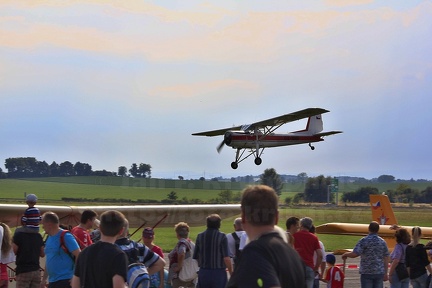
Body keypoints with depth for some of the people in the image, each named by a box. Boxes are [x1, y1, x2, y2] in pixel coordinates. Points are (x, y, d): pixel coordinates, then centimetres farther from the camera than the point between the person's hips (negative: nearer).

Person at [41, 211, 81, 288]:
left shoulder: (65, 237, -13)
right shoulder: (49, 238, 13)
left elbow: (79, 256, -17)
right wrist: (44, 278, 22)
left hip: (65, 280, -9)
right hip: (52, 281, 9)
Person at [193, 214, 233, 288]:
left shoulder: (200, 236, 2)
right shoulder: (222, 236, -9)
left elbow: (195, 257, 5)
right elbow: (226, 258, -14)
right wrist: (231, 273, -4)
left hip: (203, 273, 3)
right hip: (218, 273, -3)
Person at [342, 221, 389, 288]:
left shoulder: (364, 241, -8)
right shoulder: (382, 242, 5)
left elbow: (355, 254, -17)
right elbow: (386, 259, 7)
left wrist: (345, 254, 3)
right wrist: (385, 273, 13)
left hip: (367, 273, -3)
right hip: (379, 272, 3)